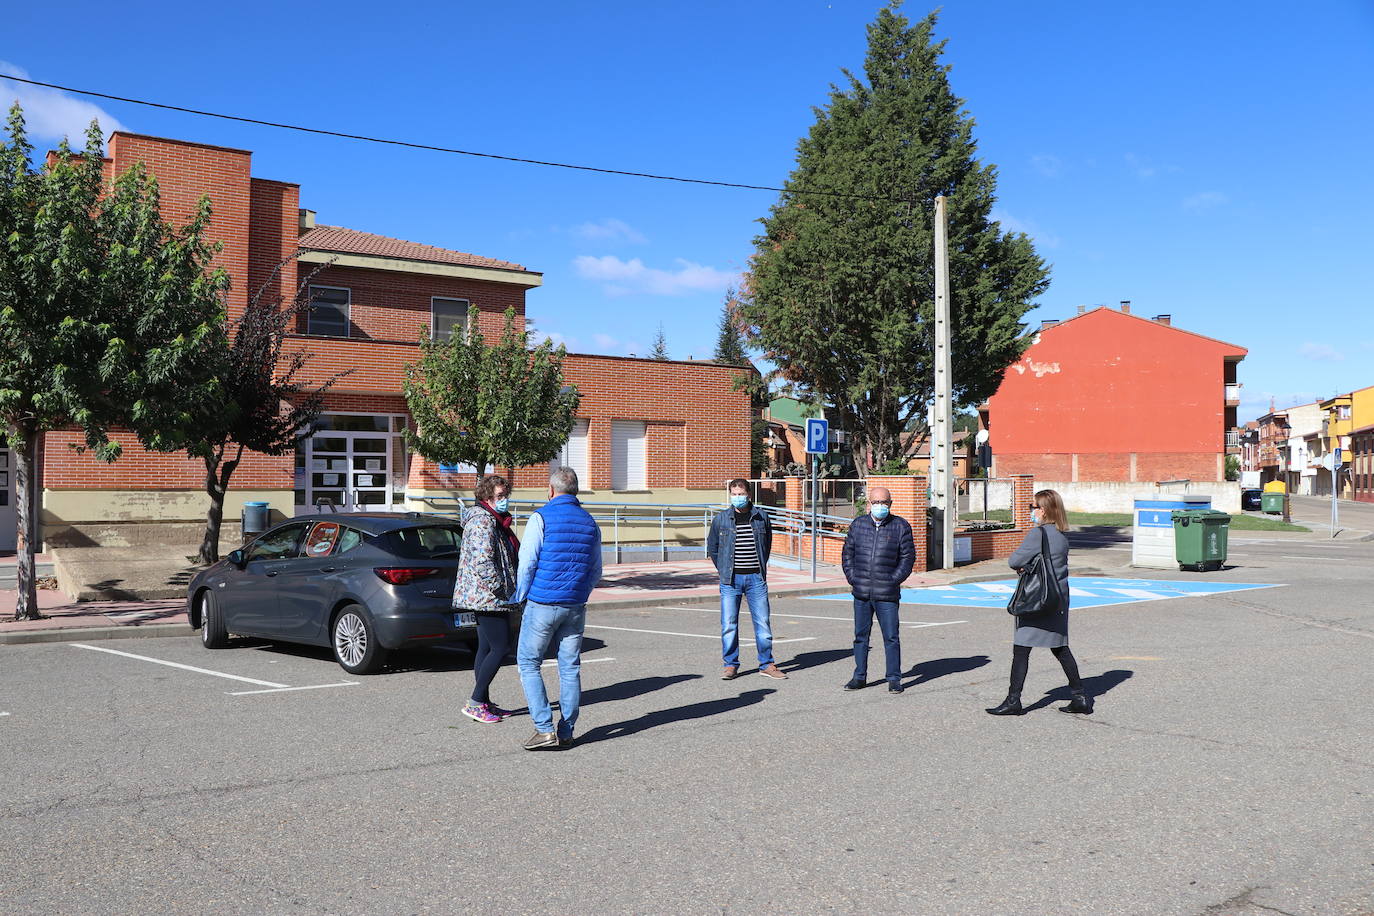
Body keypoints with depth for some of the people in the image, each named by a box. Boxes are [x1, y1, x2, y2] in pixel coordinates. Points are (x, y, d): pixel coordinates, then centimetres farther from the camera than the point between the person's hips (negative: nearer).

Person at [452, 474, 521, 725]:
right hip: (488, 597, -11)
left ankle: (483, 703, 17)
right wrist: (500, 590, -19)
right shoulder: (482, 522, -16)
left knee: (486, 648, 12)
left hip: (483, 598, 11)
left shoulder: (495, 520, 18)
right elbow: (483, 561, -24)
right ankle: (475, 703, -4)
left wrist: (507, 590, 20)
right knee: (501, 647, -9)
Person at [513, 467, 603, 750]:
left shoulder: (542, 518, -8)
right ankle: (566, 732, 12)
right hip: (576, 607, 5)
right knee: (570, 668, 9)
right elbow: (596, 571, 13)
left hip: (542, 604, -5)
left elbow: (527, 563, -9)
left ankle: (545, 729, -4)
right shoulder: (589, 523, 9)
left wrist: (522, 597, 6)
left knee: (528, 663, 4)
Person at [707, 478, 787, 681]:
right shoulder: (720, 520, 3)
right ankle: (730, 664, 11)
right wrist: (724, 570, 7)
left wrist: (761, 568, 13)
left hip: (756, 578, 1)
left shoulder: (761, 517, 5)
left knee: (763, 622, 3)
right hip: (731, 580, -1)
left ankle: (766, 664, 13)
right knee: (729, 624, -1)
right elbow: (712, 549, 12)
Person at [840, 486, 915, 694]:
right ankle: (859, 677, 19)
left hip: (887, 594, -3)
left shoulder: (900, 526, 0)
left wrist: (894, 580, -6)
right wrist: (852, 577, 3)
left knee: (891, 637, -1)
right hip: (861, 592, 3)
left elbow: (908, 556, 2)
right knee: (861, 636, 10)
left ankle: (894, 679, 10)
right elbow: (847, 553, 14)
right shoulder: (858, 524, 8)